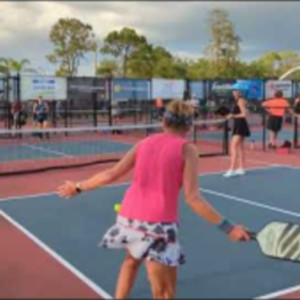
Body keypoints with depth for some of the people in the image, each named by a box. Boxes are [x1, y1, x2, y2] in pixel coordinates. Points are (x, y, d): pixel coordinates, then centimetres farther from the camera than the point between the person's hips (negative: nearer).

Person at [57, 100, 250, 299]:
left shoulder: (145, 143, 11)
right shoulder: (187, 149, -2)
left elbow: (111, 174, 9)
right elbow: (192, 198, -10)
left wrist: (78, 187, 23)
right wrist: (227, 227, -8)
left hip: (129, 215, 6)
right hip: (158, 223, -5)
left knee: (132, 260, 35)